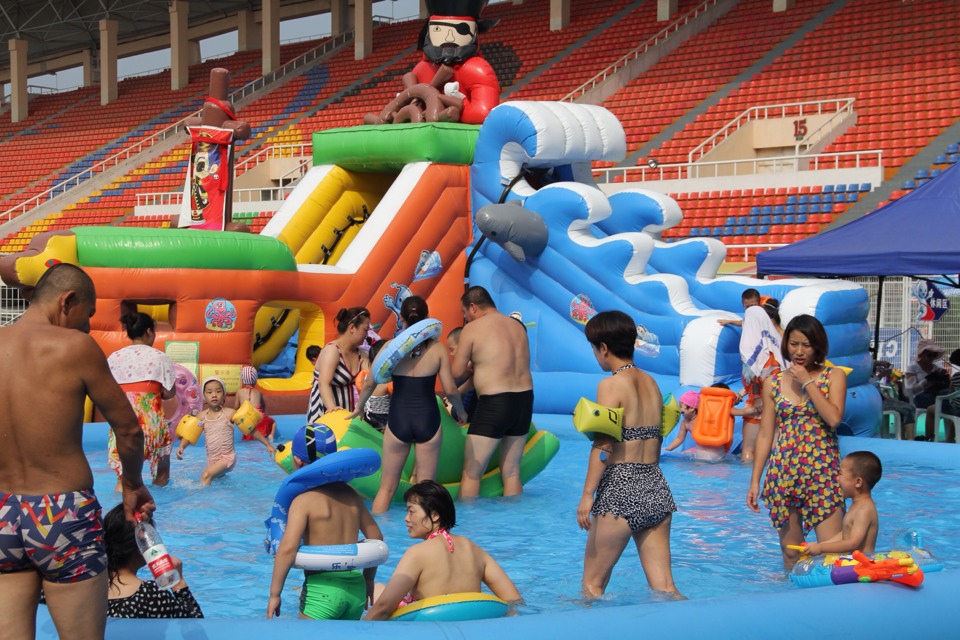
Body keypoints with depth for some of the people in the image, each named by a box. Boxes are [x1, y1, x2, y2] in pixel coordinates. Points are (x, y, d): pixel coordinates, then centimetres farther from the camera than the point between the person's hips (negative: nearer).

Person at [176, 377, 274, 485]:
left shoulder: (230, 413, -10)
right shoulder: (202, 416, 1)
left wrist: (267, 444, -5)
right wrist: (181, 447, -17)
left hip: (227, 457, -6)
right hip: (211, 459, 6)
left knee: (206, 475, -26)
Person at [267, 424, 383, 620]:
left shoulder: (304, 500, -10)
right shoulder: (350, 494, 9)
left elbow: (288, 547, -21)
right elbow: (376, 537, 14)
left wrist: (274, 594, -14)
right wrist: (368, 580, 25)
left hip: (321, 589, -6)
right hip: (356, 588, 6)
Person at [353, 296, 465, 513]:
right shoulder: (438, 348, -5)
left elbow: (369, 383, 0)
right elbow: (450, 389, -5)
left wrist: (359, 407, 18)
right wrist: (460, 410, 14)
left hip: (398, 420, 0)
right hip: (428, 420, 0)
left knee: (387, 487, 11)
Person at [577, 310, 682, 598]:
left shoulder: (611, 384, -8)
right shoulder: (650, 382, 13)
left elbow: (604, 445, -15)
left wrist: (587, 494, -15)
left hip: (621, 489, -7)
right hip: (656, 488, 7)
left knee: (592, 585, 5)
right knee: (664, 588, 7)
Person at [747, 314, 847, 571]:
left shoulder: (834, 376, 4)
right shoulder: (773, 383, 10)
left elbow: (834, 418, -12)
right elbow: (765, 435, 10)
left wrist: (808, 382, -9)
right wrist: (755, 481, 6)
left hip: (822, 473, -2)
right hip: (783, 473, 2)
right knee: (790, 555, 7)